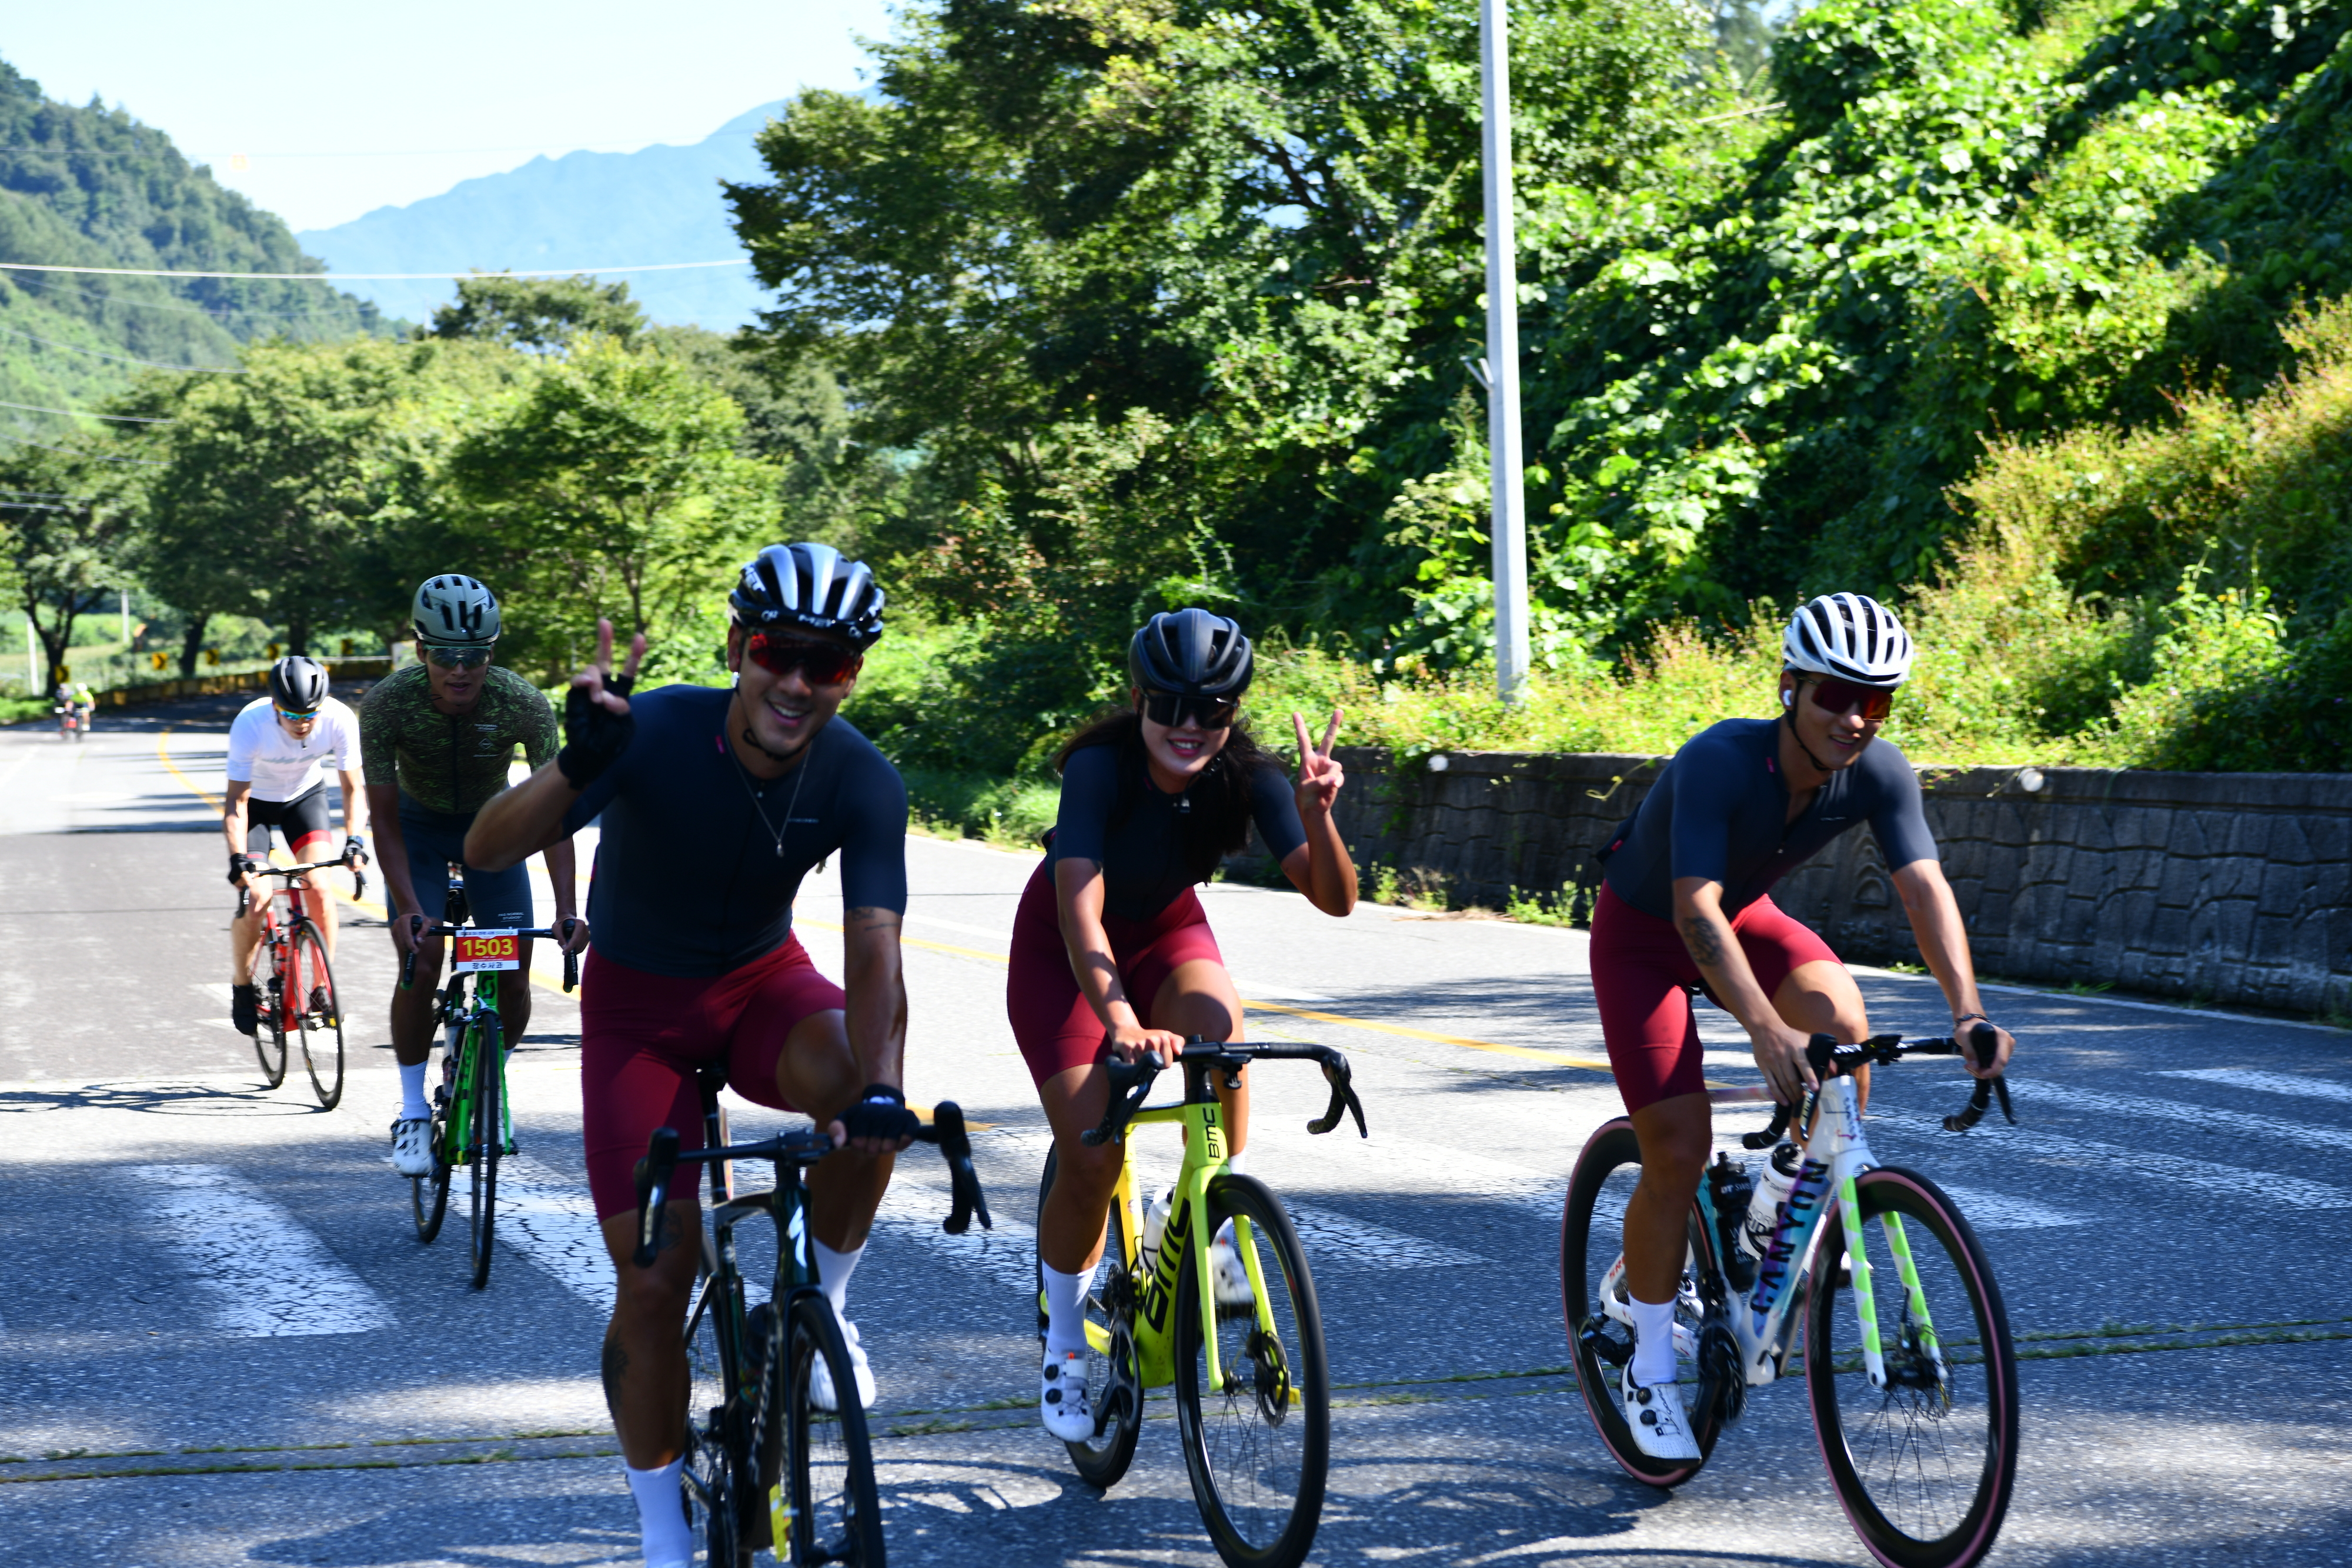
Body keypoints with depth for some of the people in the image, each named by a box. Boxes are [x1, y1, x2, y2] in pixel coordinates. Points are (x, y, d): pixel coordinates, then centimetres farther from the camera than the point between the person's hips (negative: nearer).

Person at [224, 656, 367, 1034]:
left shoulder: (340, 720, -30)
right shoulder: (250, 724, -35)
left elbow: (352, 786, -19)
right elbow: (236, 800, -30)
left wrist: (353, 839, -33)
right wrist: (239, 858, -40)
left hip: (305, 794, 2)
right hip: (255, 799, -2)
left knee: (318, 889, -16)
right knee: (254, 896, -15)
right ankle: (242, 987, 7)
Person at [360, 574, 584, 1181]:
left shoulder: (525, 704, -31)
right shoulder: (387, 703, -32)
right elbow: (384, 817, -26)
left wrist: (567, 907, -37)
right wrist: (407, 906, -36)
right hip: (419, 825, -1)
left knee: (514, 971, -8)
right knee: (421, 965, -18)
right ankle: (413, 1113, -4)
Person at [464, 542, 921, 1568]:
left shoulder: (861, 782, -22)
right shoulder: (658, 733, -28)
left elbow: (874, 953, -32)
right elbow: (487, 850, -33)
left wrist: (882, 1090, -50)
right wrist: (577, 767, -52)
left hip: (764, 981, 1)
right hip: (638, 1000, -1)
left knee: (854, 1081, -34)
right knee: (653, 1280, -6)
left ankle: (822, 1302, -7)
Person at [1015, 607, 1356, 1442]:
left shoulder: (1247, 775, -22)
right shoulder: (1100, 768, -32)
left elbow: (1334, 898, -26)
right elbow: (1081, 907, -42)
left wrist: (1316, 816, -45)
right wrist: (1120, 1022, -57)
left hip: (1166, 930, 3)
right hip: (1062, 946, -3)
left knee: (1215, 1027, -33)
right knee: (1090, 1159, -13)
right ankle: (1064, 1344, 10)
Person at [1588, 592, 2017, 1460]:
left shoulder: (1879, 773, -20)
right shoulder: (1719, 762, -36)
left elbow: (1926, 889, -26)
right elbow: (1696, 911, -43)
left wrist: (1968, 1011, -42)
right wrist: (1765, 1029, -56)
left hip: (1743, 914, 4)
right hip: (1644, 932, -4)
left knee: (1844, 1024, -27)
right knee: (1678, 1152, -11)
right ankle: (1649, 1370, 7)